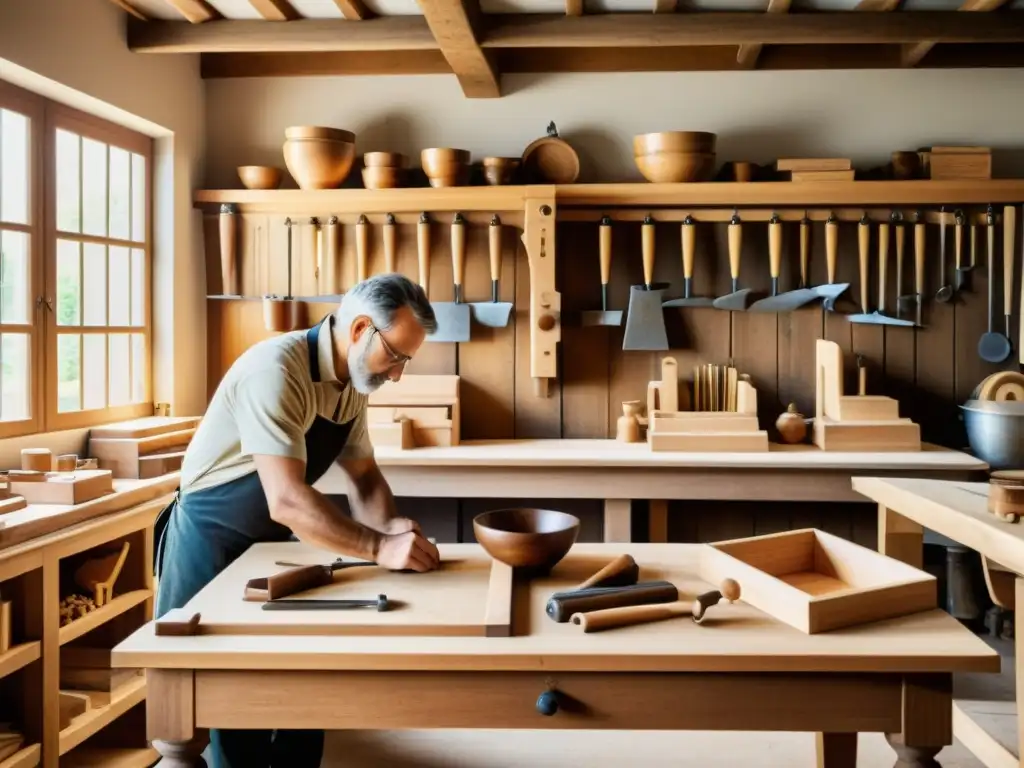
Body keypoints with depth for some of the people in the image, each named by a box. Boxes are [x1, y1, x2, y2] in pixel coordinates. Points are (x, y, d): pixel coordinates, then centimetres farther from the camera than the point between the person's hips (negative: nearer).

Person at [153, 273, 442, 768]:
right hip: (212, 543, -7)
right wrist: (380, 548, -38)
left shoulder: (353, 380, -2)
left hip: (270, 540, 8)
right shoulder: (276, 370, -30)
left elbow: (362, 476, 3)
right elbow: (287, 501, -37)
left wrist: (391, 526, -16)